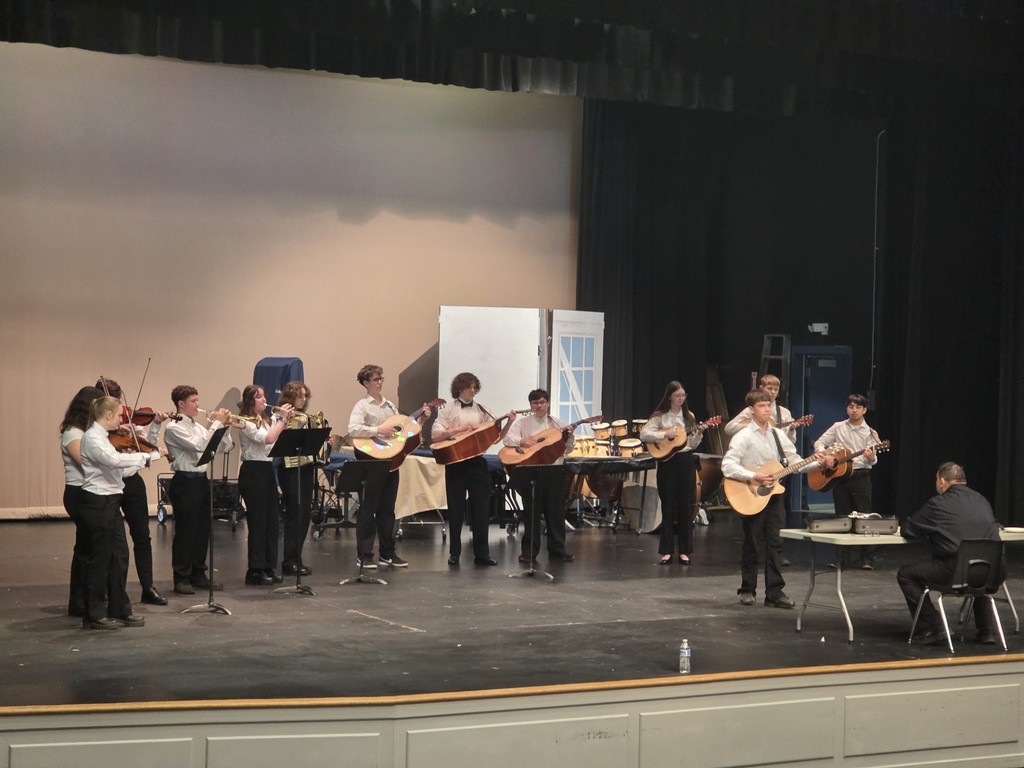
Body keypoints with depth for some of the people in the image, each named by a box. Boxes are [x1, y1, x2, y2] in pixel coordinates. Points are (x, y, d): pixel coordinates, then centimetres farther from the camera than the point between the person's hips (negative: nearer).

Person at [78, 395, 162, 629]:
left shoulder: (102, 437, 13)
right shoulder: (92, 438, -17)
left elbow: (116, 467, 13)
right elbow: (115, 460, -33)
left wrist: (145, 460, 5)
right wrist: (149, 455, -27)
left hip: (109, 503, 10)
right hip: (97, 504, -10)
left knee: (119, 556, 12)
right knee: (100, 558, 0)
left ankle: (120, 610, 20)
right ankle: (95, 614, 10)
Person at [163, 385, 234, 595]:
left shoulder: (198, 426, 14)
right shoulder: (174, 428, -10)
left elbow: (223, 448, 14)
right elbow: (199, 445, -23)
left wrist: (225, 427, -1)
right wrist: (217, 423, -18)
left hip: (201, 479, 8)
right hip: (185, 482, -8)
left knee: (203, 530, 10)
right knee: (185, 531, -2)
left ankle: (198, 574, 19)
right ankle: (182, 578, 6)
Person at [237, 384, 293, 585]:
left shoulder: (266, 420, 15)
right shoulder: (245, 422, -10)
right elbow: (268, 438, -23)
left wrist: (285, 420, -2)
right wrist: (282, 419, -15)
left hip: (267, 470, 8)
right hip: (252, 472, -8)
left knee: (273, 520, 8)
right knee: (257, 521, -4)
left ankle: (269, 568, 15)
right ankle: (256, 571, 2)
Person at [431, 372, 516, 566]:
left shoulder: (481, 410, 10)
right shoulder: (448, 410, 1)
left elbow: (496, 437, 7)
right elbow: (435, 436, -9)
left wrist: (509, 423, -8)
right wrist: (459, 429, -17)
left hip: (477, 461, 3)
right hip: (456, 463, -3)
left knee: (481, 508, 2)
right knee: (456, 509, 4)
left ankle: (481, 553, 8)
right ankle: (454, 553, 13)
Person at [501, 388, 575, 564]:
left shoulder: (557, 424, 13)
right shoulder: (523, 423, 7)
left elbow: (567, 449, 12)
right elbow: (507, 438, -5)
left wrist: (569, 438, -9)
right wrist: (522, 441, -22)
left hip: (554, 471, 2)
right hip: (530, 472, -2)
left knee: (556, 511, 4)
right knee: (531, 512, 2)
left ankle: (557, 550, 12)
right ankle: (529, 551, 8)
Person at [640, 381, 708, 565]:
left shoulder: (689, 416, 8)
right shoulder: (660, 416, -2)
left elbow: (692, 444, 9)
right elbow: (644, 434, -12)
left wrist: (699, 433, -9)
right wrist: (665, 434, -19)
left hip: (686, 461, 3)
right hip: (667, 462, -3)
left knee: (686, 506, 4)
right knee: (668, 506, 0)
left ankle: (684, 551, 10)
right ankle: (667, 551, 6)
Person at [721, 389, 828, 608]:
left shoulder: (778, 435, 8)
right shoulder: (743, 437, -9)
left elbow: (795, 462, 8)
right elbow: (727, 465, -18)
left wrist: (816, 463, -8)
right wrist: (753, 477, -25)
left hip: (774, 495, 5)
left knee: (774, 545, 5)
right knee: (752, 545, 3)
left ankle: (774, 592, 9)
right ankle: (747, 590, 15)